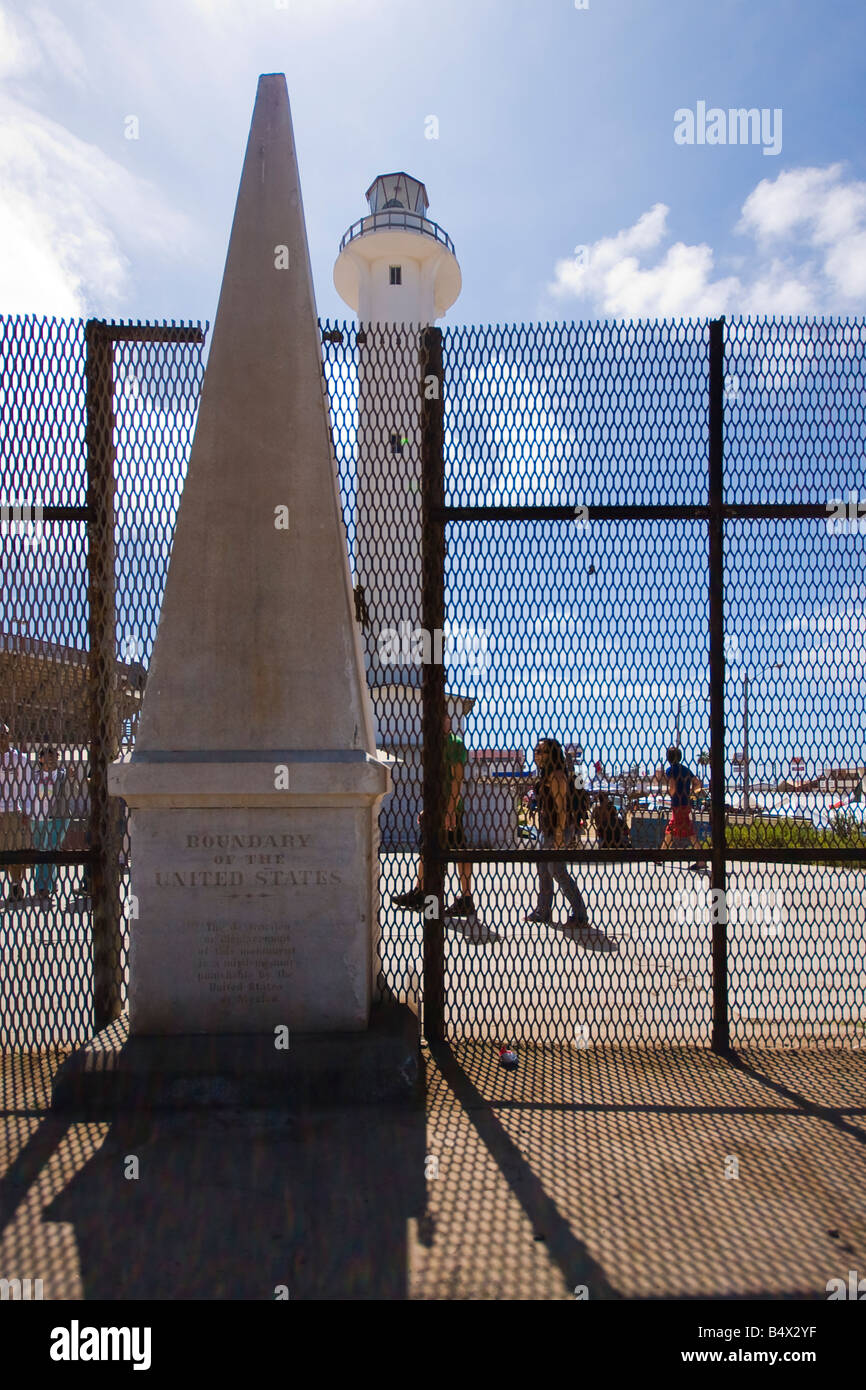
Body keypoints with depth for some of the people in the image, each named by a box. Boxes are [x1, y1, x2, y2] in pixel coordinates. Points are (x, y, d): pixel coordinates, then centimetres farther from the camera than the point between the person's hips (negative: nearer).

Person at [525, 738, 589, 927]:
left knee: (556, 870, -6)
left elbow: (561, 808, -20)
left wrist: (559, 836, -22)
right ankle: (543, 911, 26)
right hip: (546, 828, 10)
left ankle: (580, 914, 3)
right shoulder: (546, 776, 14)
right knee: (542, 867, 15)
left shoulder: (556, 776, -16)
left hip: (557, 828, -10)